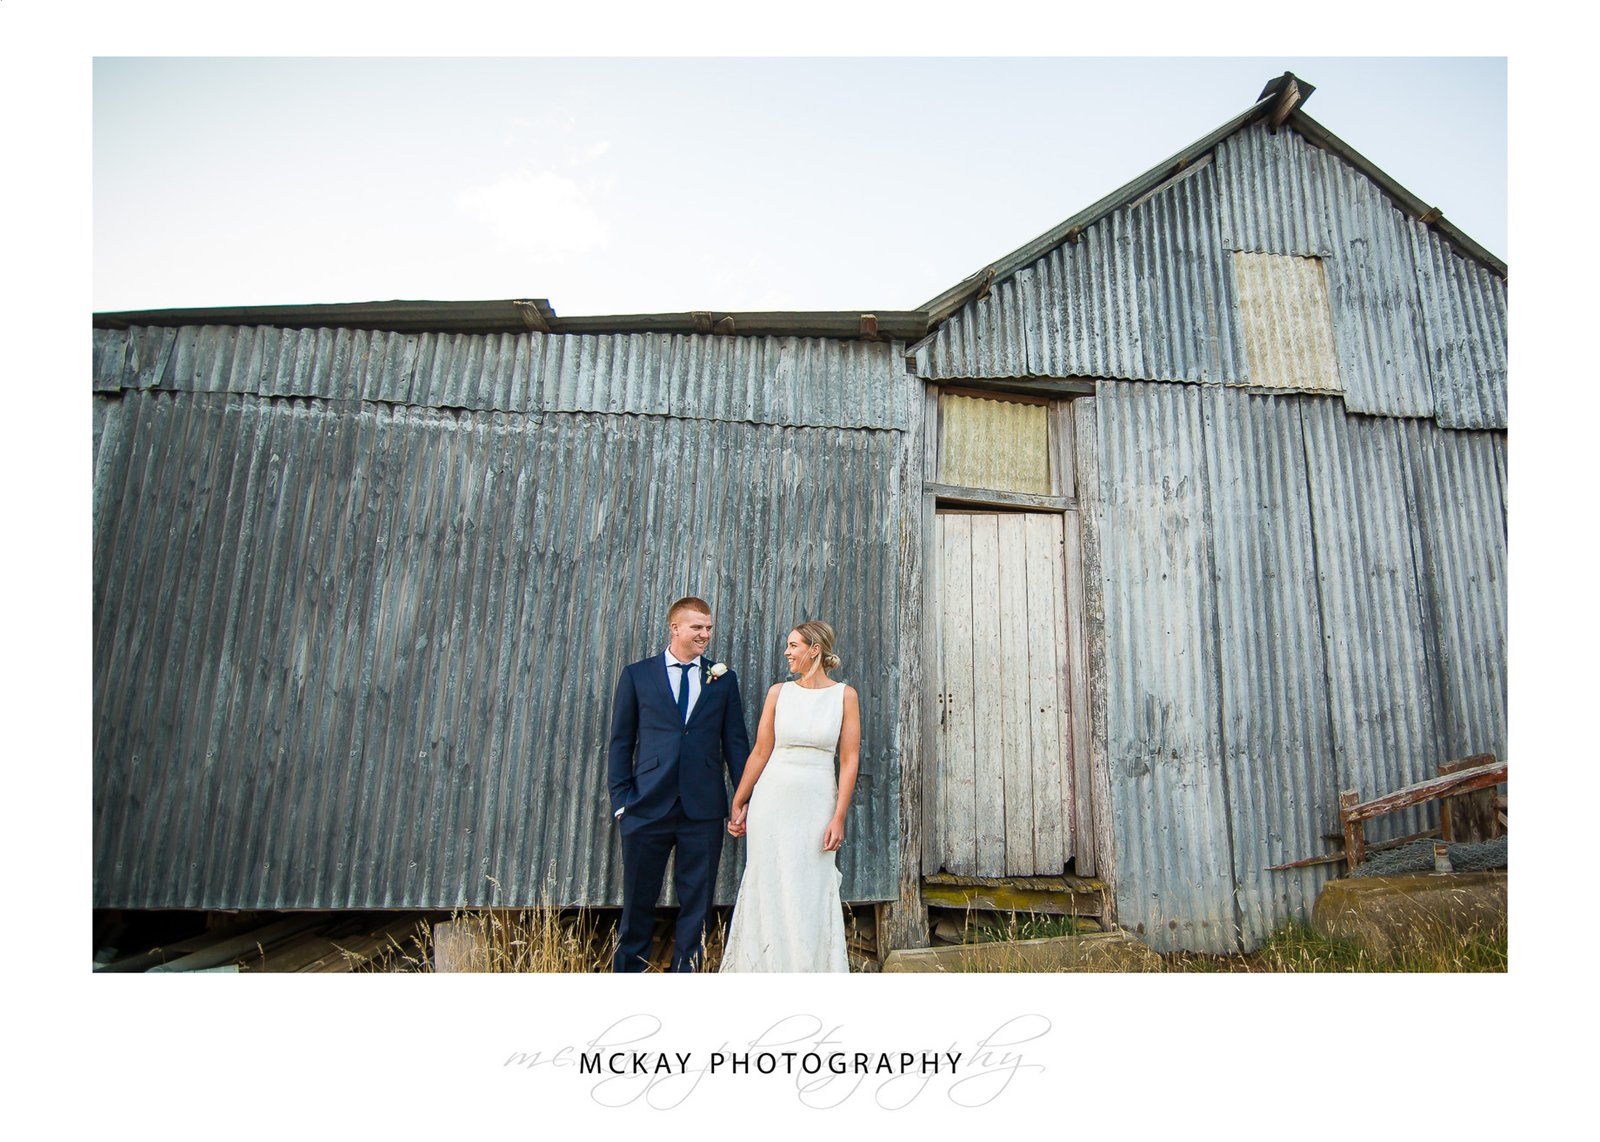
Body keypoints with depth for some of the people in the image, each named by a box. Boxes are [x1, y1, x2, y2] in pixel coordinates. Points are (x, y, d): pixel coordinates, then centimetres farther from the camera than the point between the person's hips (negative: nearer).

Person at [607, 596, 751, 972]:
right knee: (638, 902, 10)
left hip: (703, 809, 1)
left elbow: (736, 742, 8)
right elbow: (620, 742, 5)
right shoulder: (636, 675, 5)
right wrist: (621, 799, -2)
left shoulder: (723, 679, 8)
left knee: (697, 903, 9)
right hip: (648, 807, -1)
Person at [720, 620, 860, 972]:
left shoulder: (845, 695, 0)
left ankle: (812, 968, 25)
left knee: (813, 896, 6)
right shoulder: (778, 692, 3)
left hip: (817, 804, -1)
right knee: (769, 890, 8)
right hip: (772, 801, 1)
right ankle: (767, 966, 25)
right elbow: (760, 752, 6)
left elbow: (850, 760, -2)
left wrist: (839, 817, -8)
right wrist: (738, 804, 7)